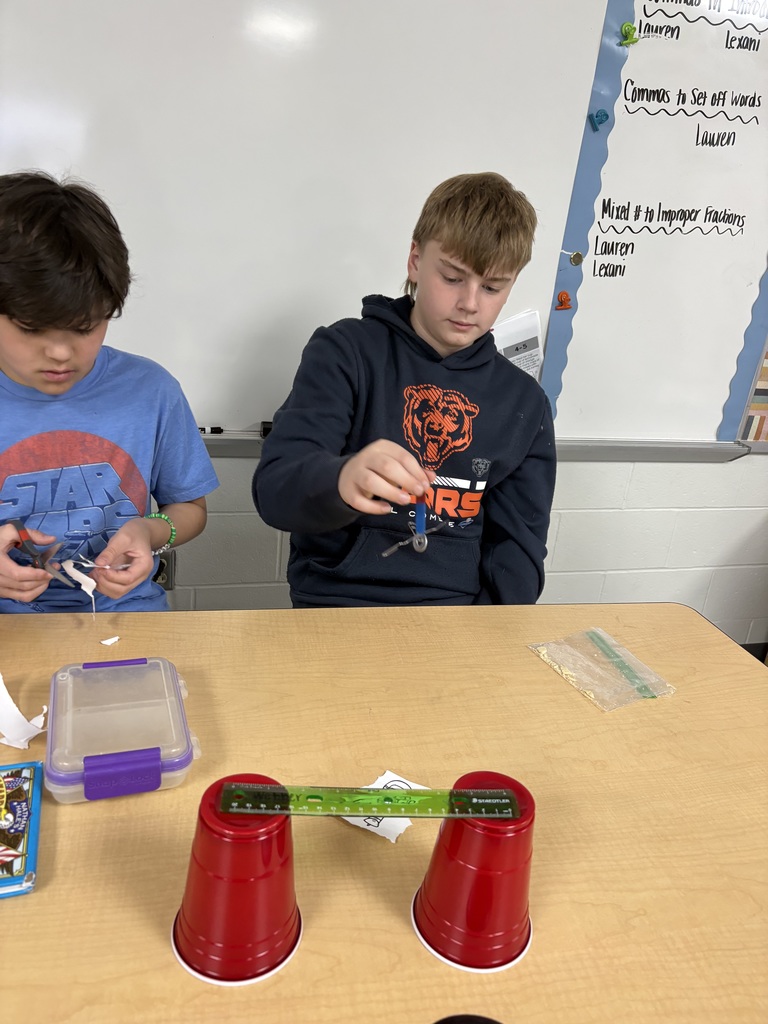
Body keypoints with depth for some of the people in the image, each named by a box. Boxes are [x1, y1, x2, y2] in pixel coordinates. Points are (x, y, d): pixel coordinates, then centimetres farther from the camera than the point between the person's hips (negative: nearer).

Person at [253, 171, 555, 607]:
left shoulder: (524, 403, 7)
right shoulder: (346, 351, -3)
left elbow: (517, 542, 9)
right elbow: (275, 489, -13)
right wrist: (341, 482, -35)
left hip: (458, 611, 2)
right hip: (337, 600, -2)